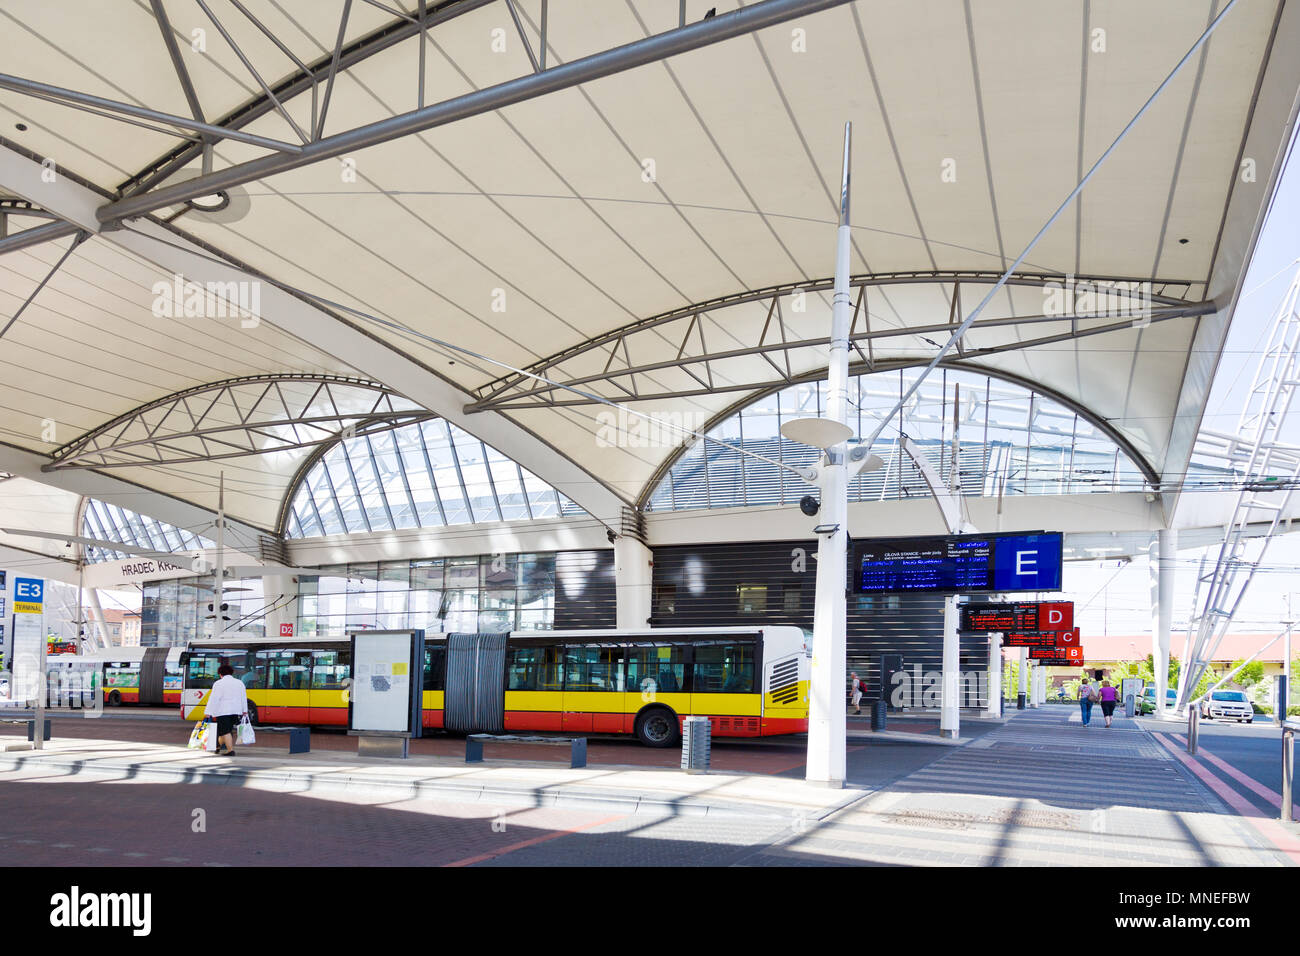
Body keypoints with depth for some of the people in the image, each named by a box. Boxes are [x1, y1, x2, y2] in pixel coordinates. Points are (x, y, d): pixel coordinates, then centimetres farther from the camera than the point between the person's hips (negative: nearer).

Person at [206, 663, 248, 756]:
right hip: (236, 710, 6)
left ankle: (230, 750, -12)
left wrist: (209, 713, -9)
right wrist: (244, 710, 17)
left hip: (223, 711, -6)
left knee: (225, 731, -5)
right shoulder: (239, 682, 12)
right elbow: (244, 697, 14)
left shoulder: (219, 683, -4)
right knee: (228, 730, 16)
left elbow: (213, 699, -9)